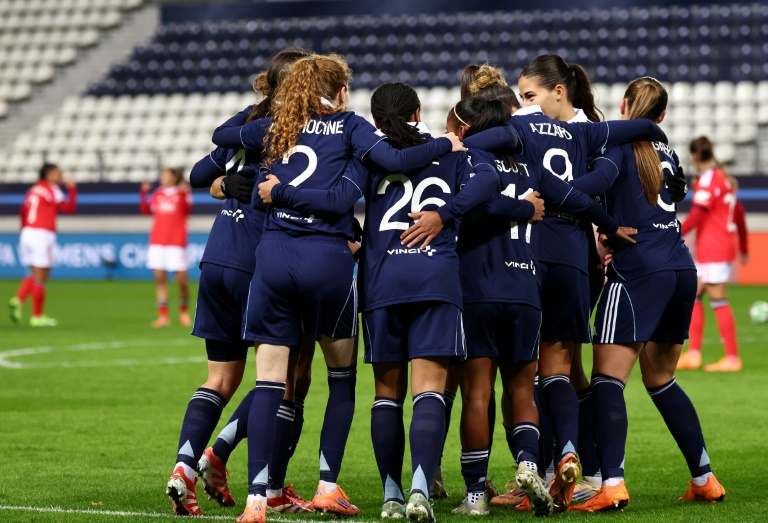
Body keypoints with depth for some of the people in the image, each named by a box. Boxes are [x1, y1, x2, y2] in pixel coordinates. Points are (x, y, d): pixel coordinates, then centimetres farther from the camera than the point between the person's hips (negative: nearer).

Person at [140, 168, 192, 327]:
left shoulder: (183, 192, 4)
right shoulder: (157, 193, 16)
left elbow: (187, 210, -12)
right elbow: (146, 210, 11)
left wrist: (183, 194, -24)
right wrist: (143, 193, 2)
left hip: (177, 241, -4)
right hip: (157, 241, 4)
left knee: (182, 278, -5)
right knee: (159, 277, -3)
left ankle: (183, 311, 16)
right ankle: (163, 316, -2)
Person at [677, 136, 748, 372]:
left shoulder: (708, 179, -12)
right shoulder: (724, 178, 16)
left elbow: (697, 214, -20)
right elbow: (739, 213, 21)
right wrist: (743, 247, 28)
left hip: (712, 250, -10)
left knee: (718, 301, -7)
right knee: (694, 297, 10)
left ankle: (732, 358, -6)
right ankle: (693, 354, 8)